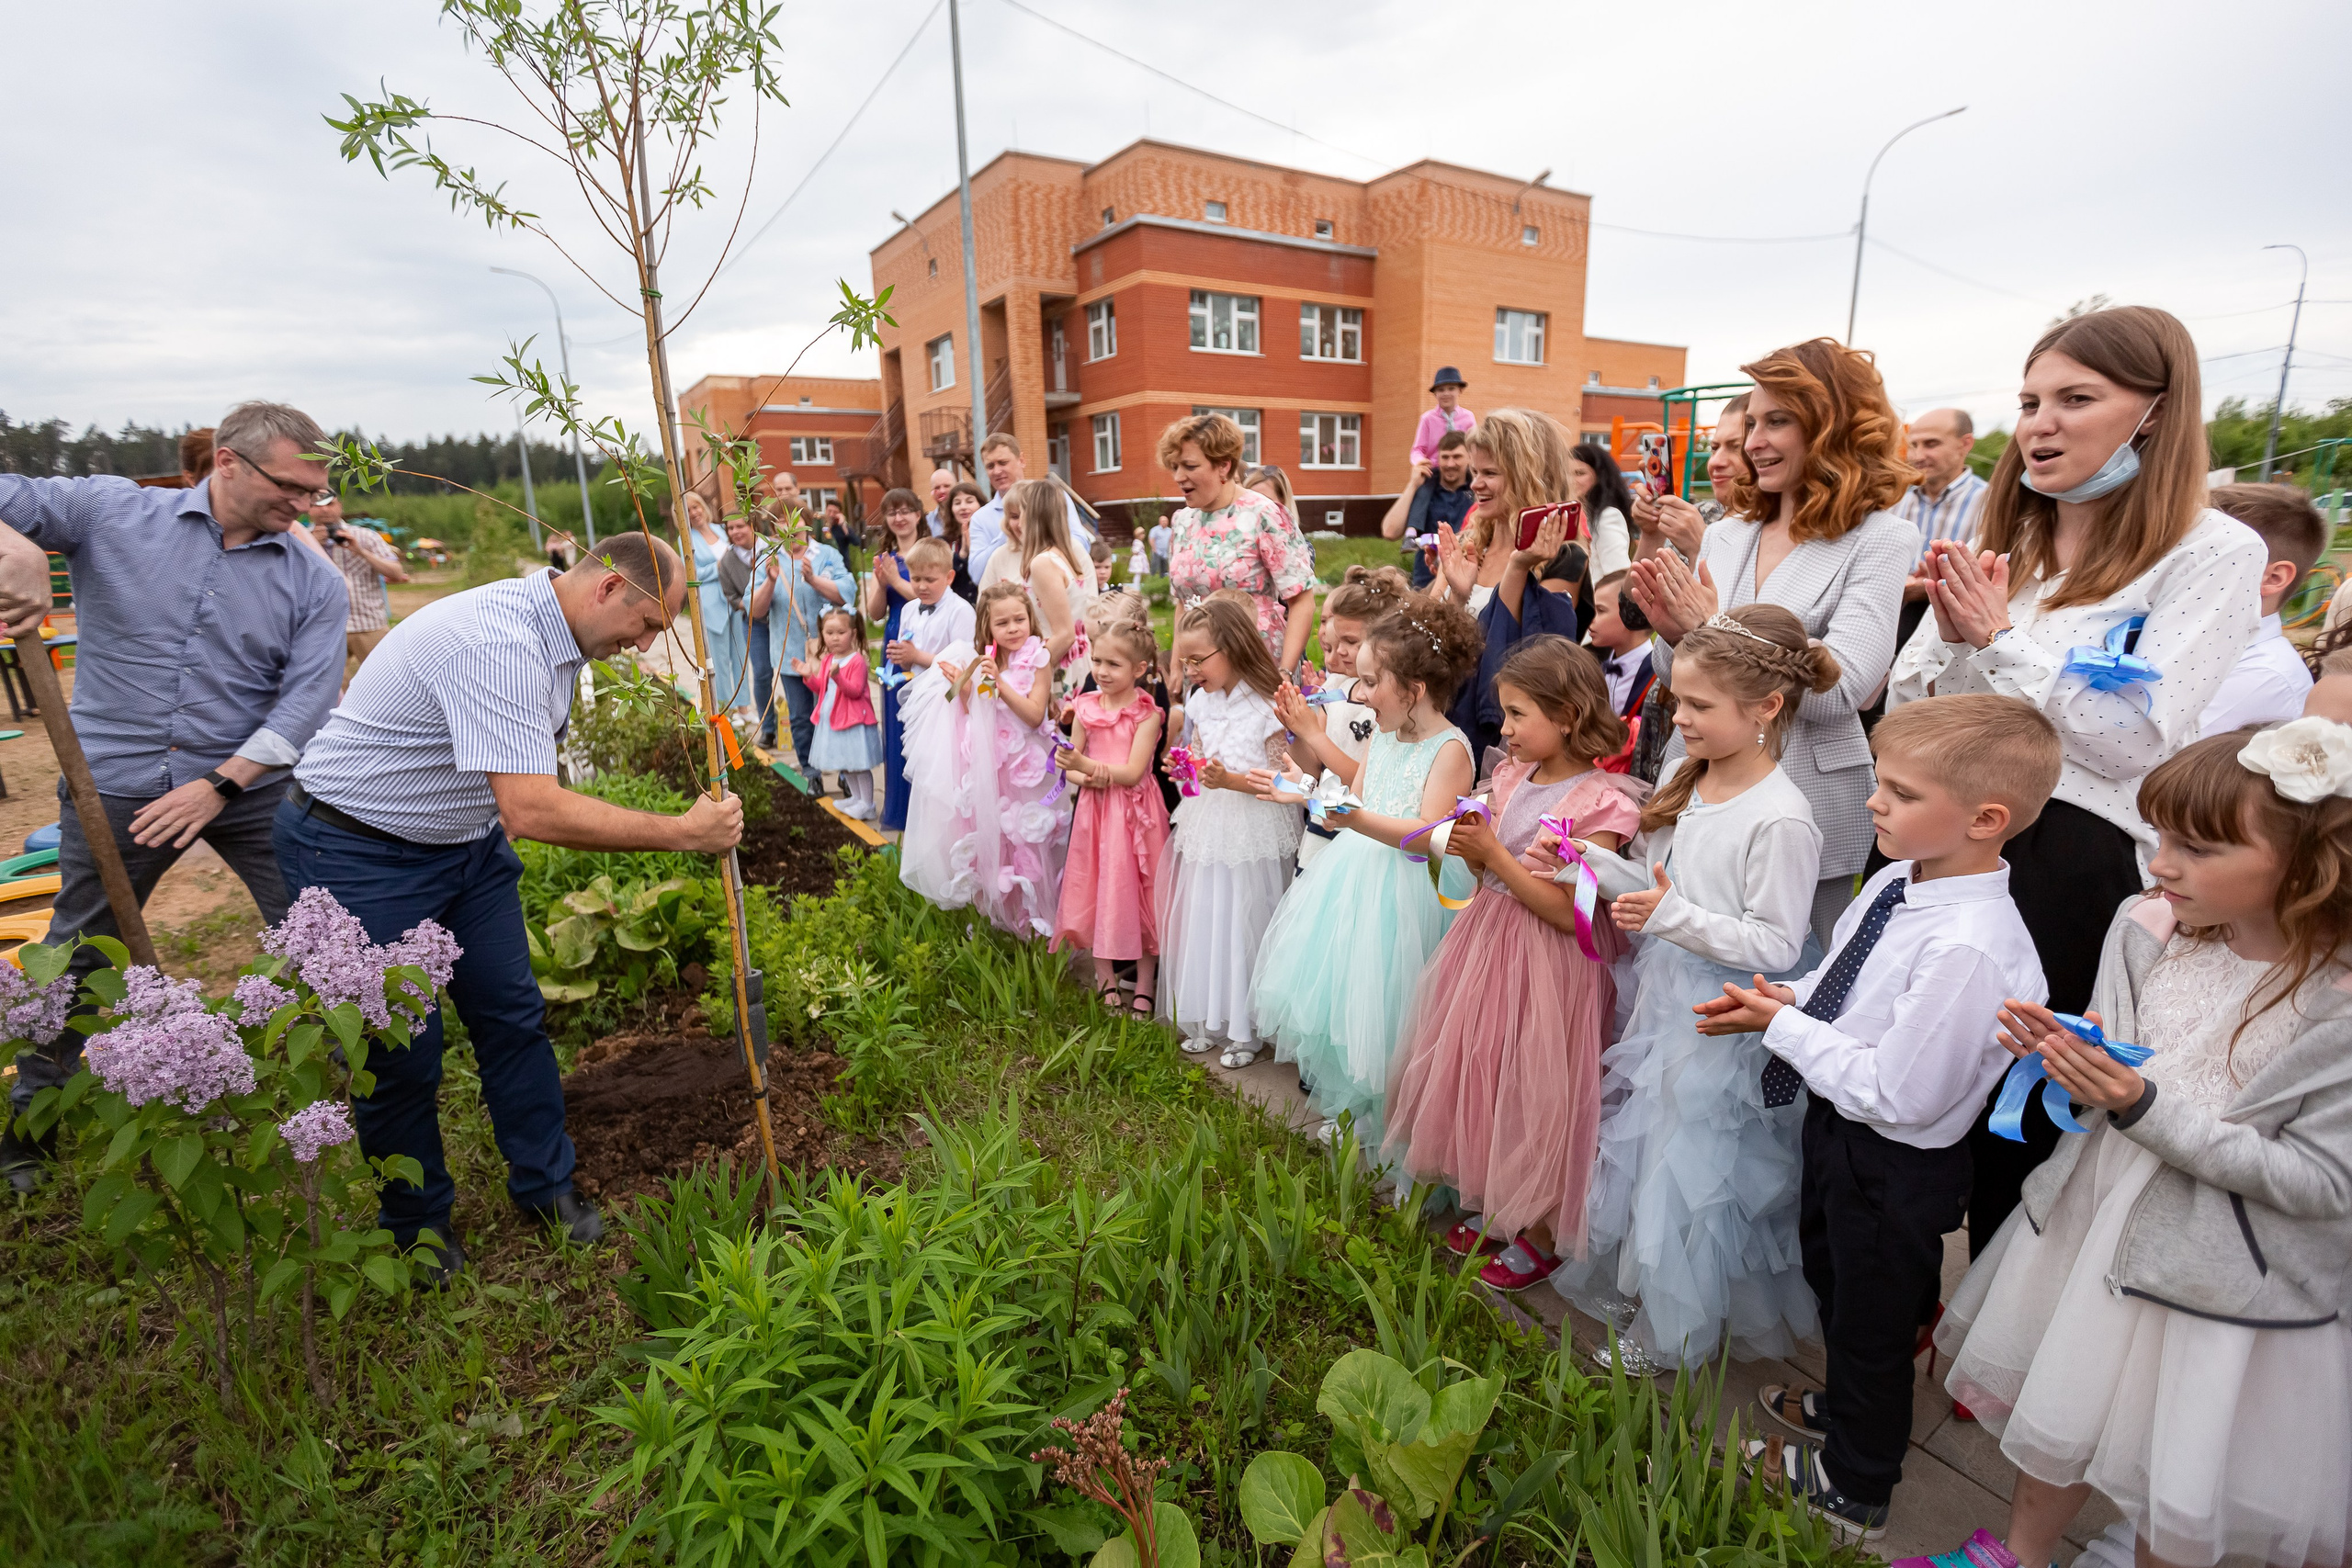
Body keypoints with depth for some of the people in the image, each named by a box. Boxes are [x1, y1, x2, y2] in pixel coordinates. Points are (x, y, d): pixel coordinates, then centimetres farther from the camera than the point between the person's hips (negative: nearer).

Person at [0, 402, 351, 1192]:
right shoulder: (112, 511, -2)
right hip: (116, 785, 0)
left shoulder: (315, 584, -4)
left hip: (250, 786, 0)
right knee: (75, 962, 16)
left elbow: (307, 702, -10)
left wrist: (220, 784, -19)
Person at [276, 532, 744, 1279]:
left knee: (513, 1015, 9)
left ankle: (544, 1184, 24)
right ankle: (415, 1221, 25)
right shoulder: (497, 643, -33)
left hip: (468, 840, 9)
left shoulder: (553, 636, 0)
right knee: (399, 1048, 2)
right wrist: (684, 833, -35)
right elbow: (533, 811, -40)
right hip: (359, 854, -8)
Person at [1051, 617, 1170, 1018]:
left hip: (1135, 813, -3)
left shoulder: (1147, 714, -9)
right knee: (1097, 892, 9)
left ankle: (1145, 986, 19)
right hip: (1095, 810, 4)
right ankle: (1105, 980, 25)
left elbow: (1133, 772, -17)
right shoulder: (1086, 708, 3)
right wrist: (1087, 778, -16)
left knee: (1139, 893, 5)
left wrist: (1087, 765, -28)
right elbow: (1070, 767, 5)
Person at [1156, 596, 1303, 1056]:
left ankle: (1247, 1027, 22)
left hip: (1252, 837, -6)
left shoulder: (1269, 708, -15)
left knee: (1244, 925, 3)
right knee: (1203, 923, 13)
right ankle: (1209, 1021, 30)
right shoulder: (1201, 702, 6)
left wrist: (1231, 780, -24)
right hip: (1207, 831, 7)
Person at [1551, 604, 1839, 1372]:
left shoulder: (1782, 820, -23)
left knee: (1691, 1170, 8)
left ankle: (1677, 1333, 32)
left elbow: (1775, 946, -22)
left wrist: (1674, 916, -31)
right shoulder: (1688, 781, 2)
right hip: (1663, 1000, 8)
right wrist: (1591, 862, -4)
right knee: (1639, 1147, 22)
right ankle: (1634, 1289, 45)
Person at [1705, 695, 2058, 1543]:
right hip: (1836, 1124, 8)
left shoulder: (1968, 950, -36)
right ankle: (1839, 1409, 62)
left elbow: (1896, 1092, -30)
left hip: (1893, 1168, -8)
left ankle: (1851, 1491, 47)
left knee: (1872, 1324, 18)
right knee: (1830, 1280, 32)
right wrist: (1788, 995, -9)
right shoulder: (1894, 881, -9)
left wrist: (1783, 1026, -22)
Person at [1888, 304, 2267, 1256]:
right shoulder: (2000, 542, 8)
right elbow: (1911, 705, 6)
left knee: (2020, 1109, 9)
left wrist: (2002, 635, -16)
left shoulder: (2215, 554, -8)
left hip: (2074, 857, -5)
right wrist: (1953, 633, -12)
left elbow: (2134, 743, -16)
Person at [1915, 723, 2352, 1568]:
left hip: (2226, 1275, -4)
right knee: (2057, 1409, 24)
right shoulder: (2148, 929, -9)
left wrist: (2146, 1107, -28)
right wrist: (2064, 1053, -18)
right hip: (2095, 1214, 5)